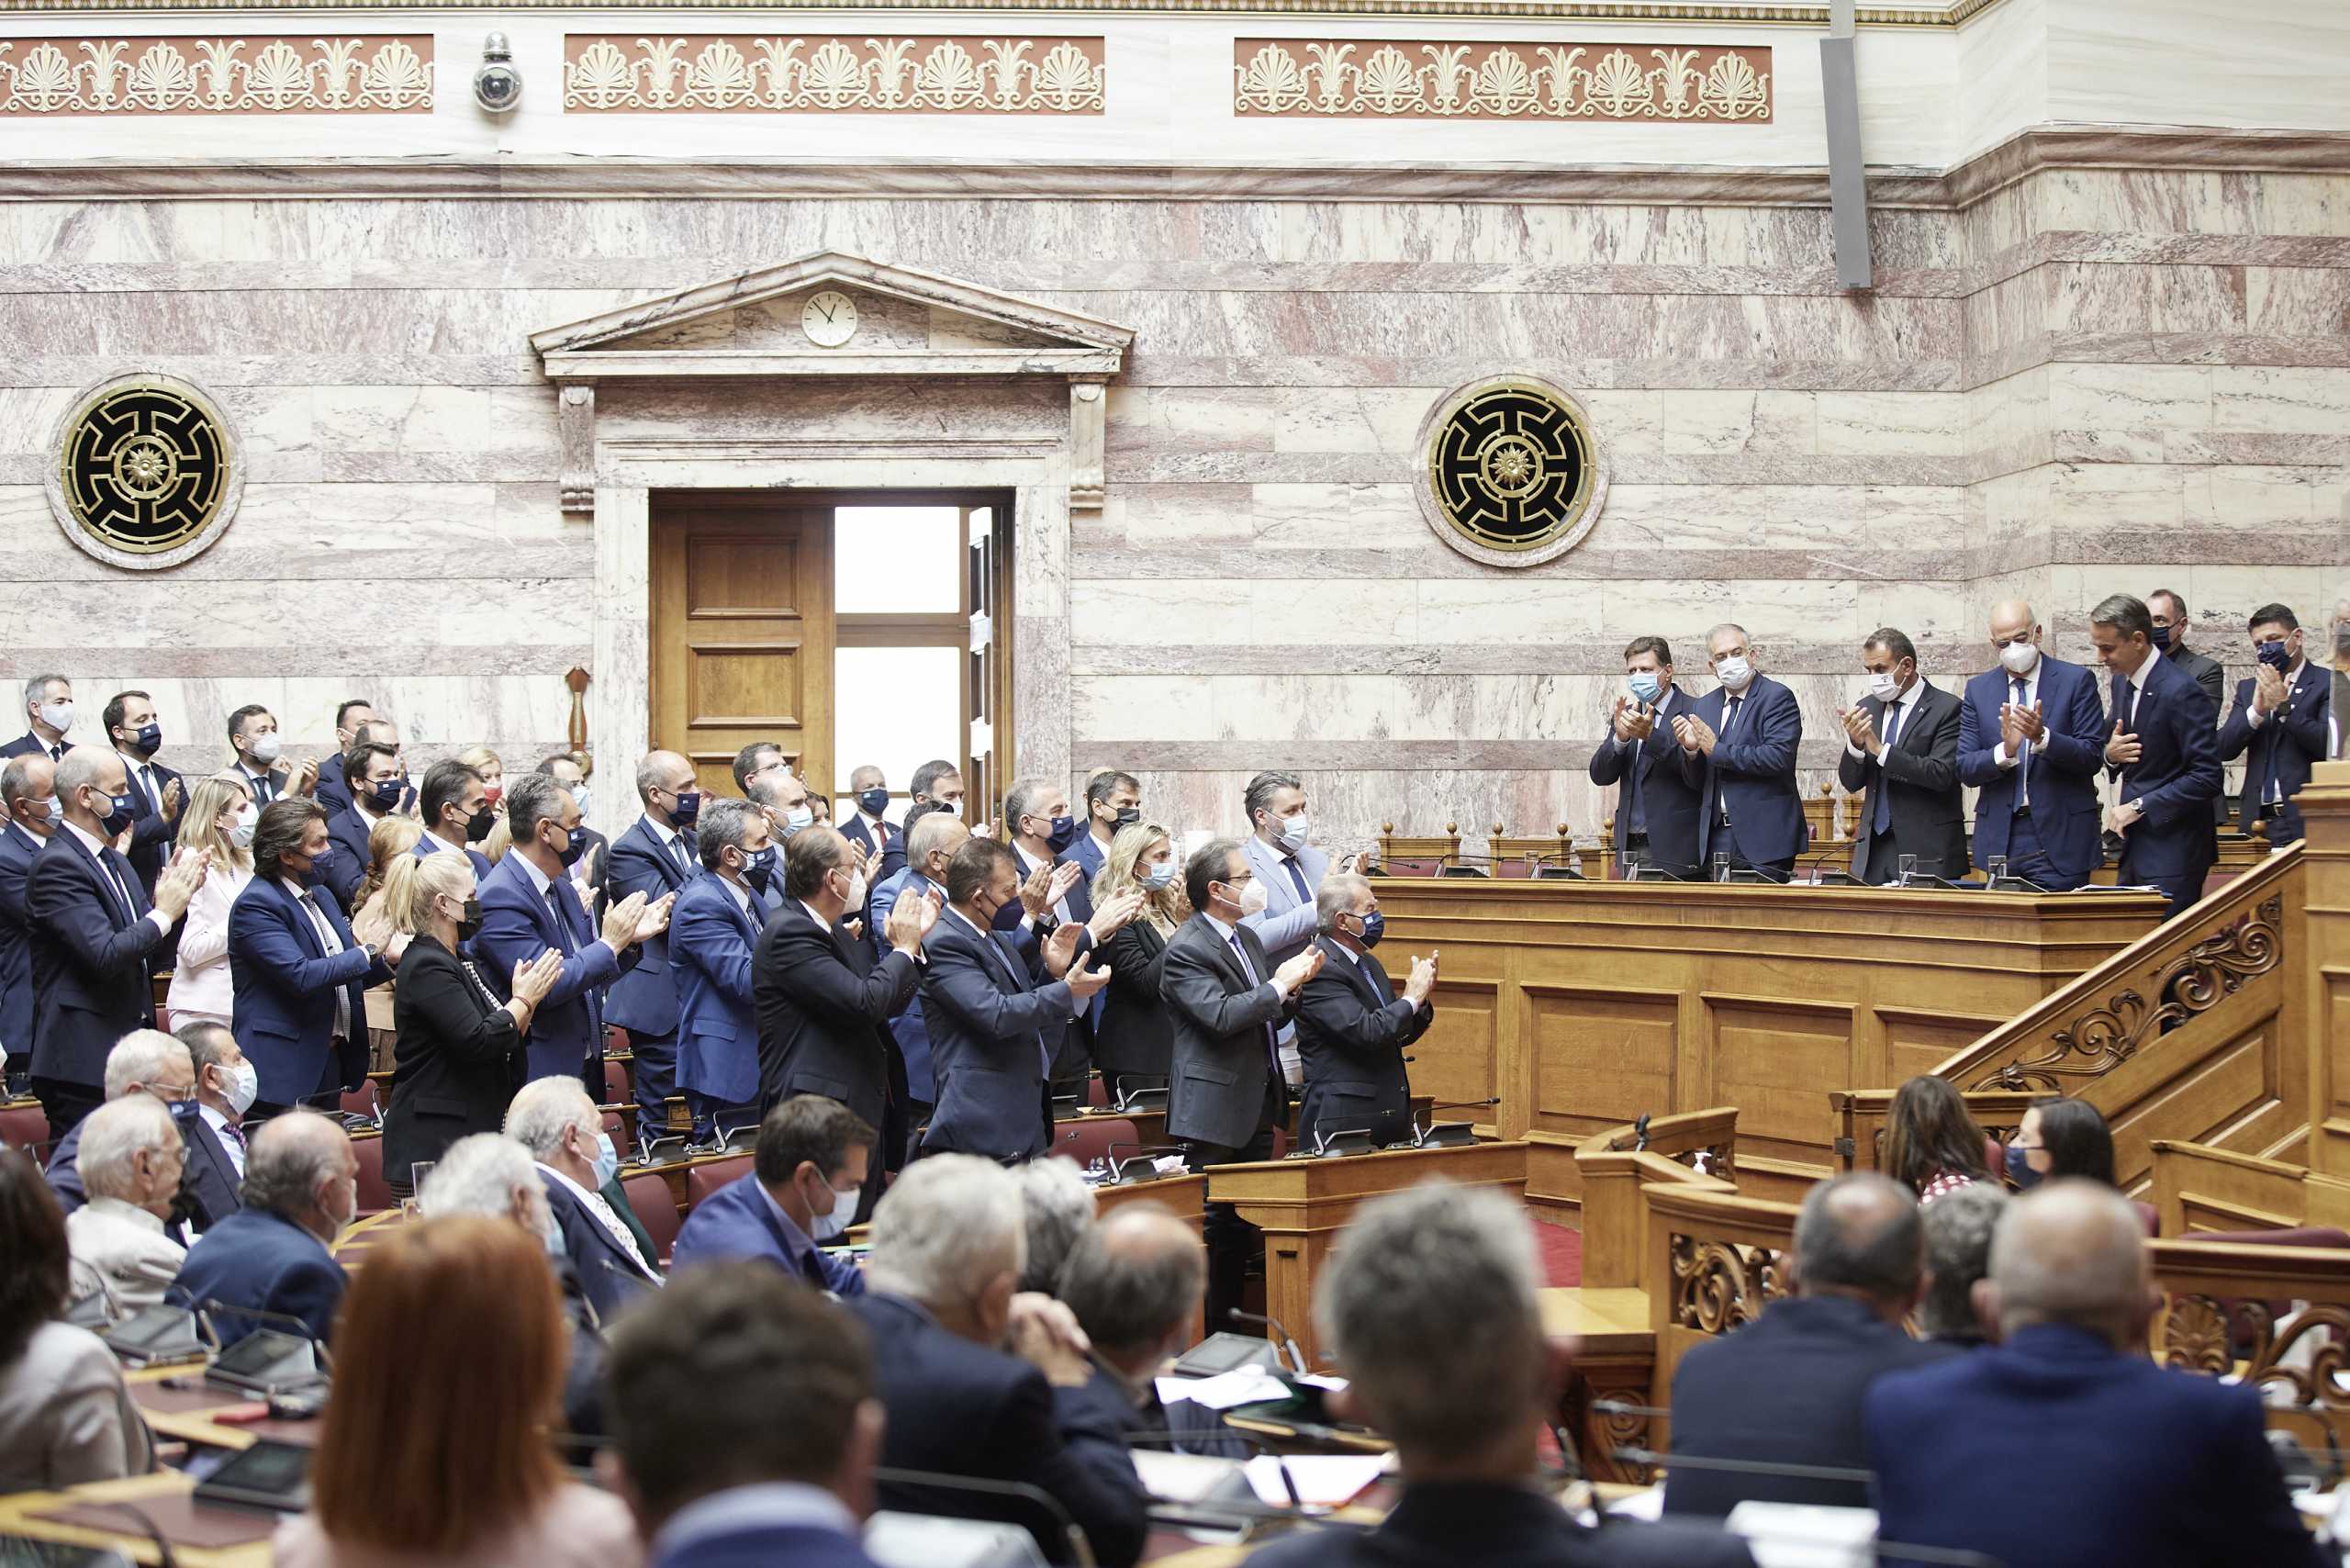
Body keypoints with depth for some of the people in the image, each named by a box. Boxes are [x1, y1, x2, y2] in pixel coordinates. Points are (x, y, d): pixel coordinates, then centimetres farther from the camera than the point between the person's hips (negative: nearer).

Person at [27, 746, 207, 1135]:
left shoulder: (114, 860, 16)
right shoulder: (57, 865, -14)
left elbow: (147, 949, 17)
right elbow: (107, 955, -23)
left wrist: (177, 894, 1)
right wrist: (164, 911, -11)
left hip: (126, 1050, 9)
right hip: (83, 1058, -9)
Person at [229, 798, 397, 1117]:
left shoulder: (320, 897, 15)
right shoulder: (255, 905, -13)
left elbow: (345, 975, 20)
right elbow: (301, 977, -23)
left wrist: (390, 960, 0)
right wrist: (371, 952, -18)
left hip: (332, 1062, 9)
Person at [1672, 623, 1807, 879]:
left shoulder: (1777, 697, -4)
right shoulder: (1703, 706, 13)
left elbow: (1779, 757, -19)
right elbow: (1695, 782, 14)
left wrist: (1717, 750, -15)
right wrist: (1690, 749, -8)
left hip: (1764, 836, -5)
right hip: (1716, 837, 5)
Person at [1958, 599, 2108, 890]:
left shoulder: (2076, 680, -1)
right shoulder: (1979, 689, 8)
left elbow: (2092, 757, -7)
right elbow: (1964, 768, 2)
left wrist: (2042, 737, -23)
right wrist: (2005, 751, -18)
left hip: (2059, 836, -3)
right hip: (2000, 841, 3)